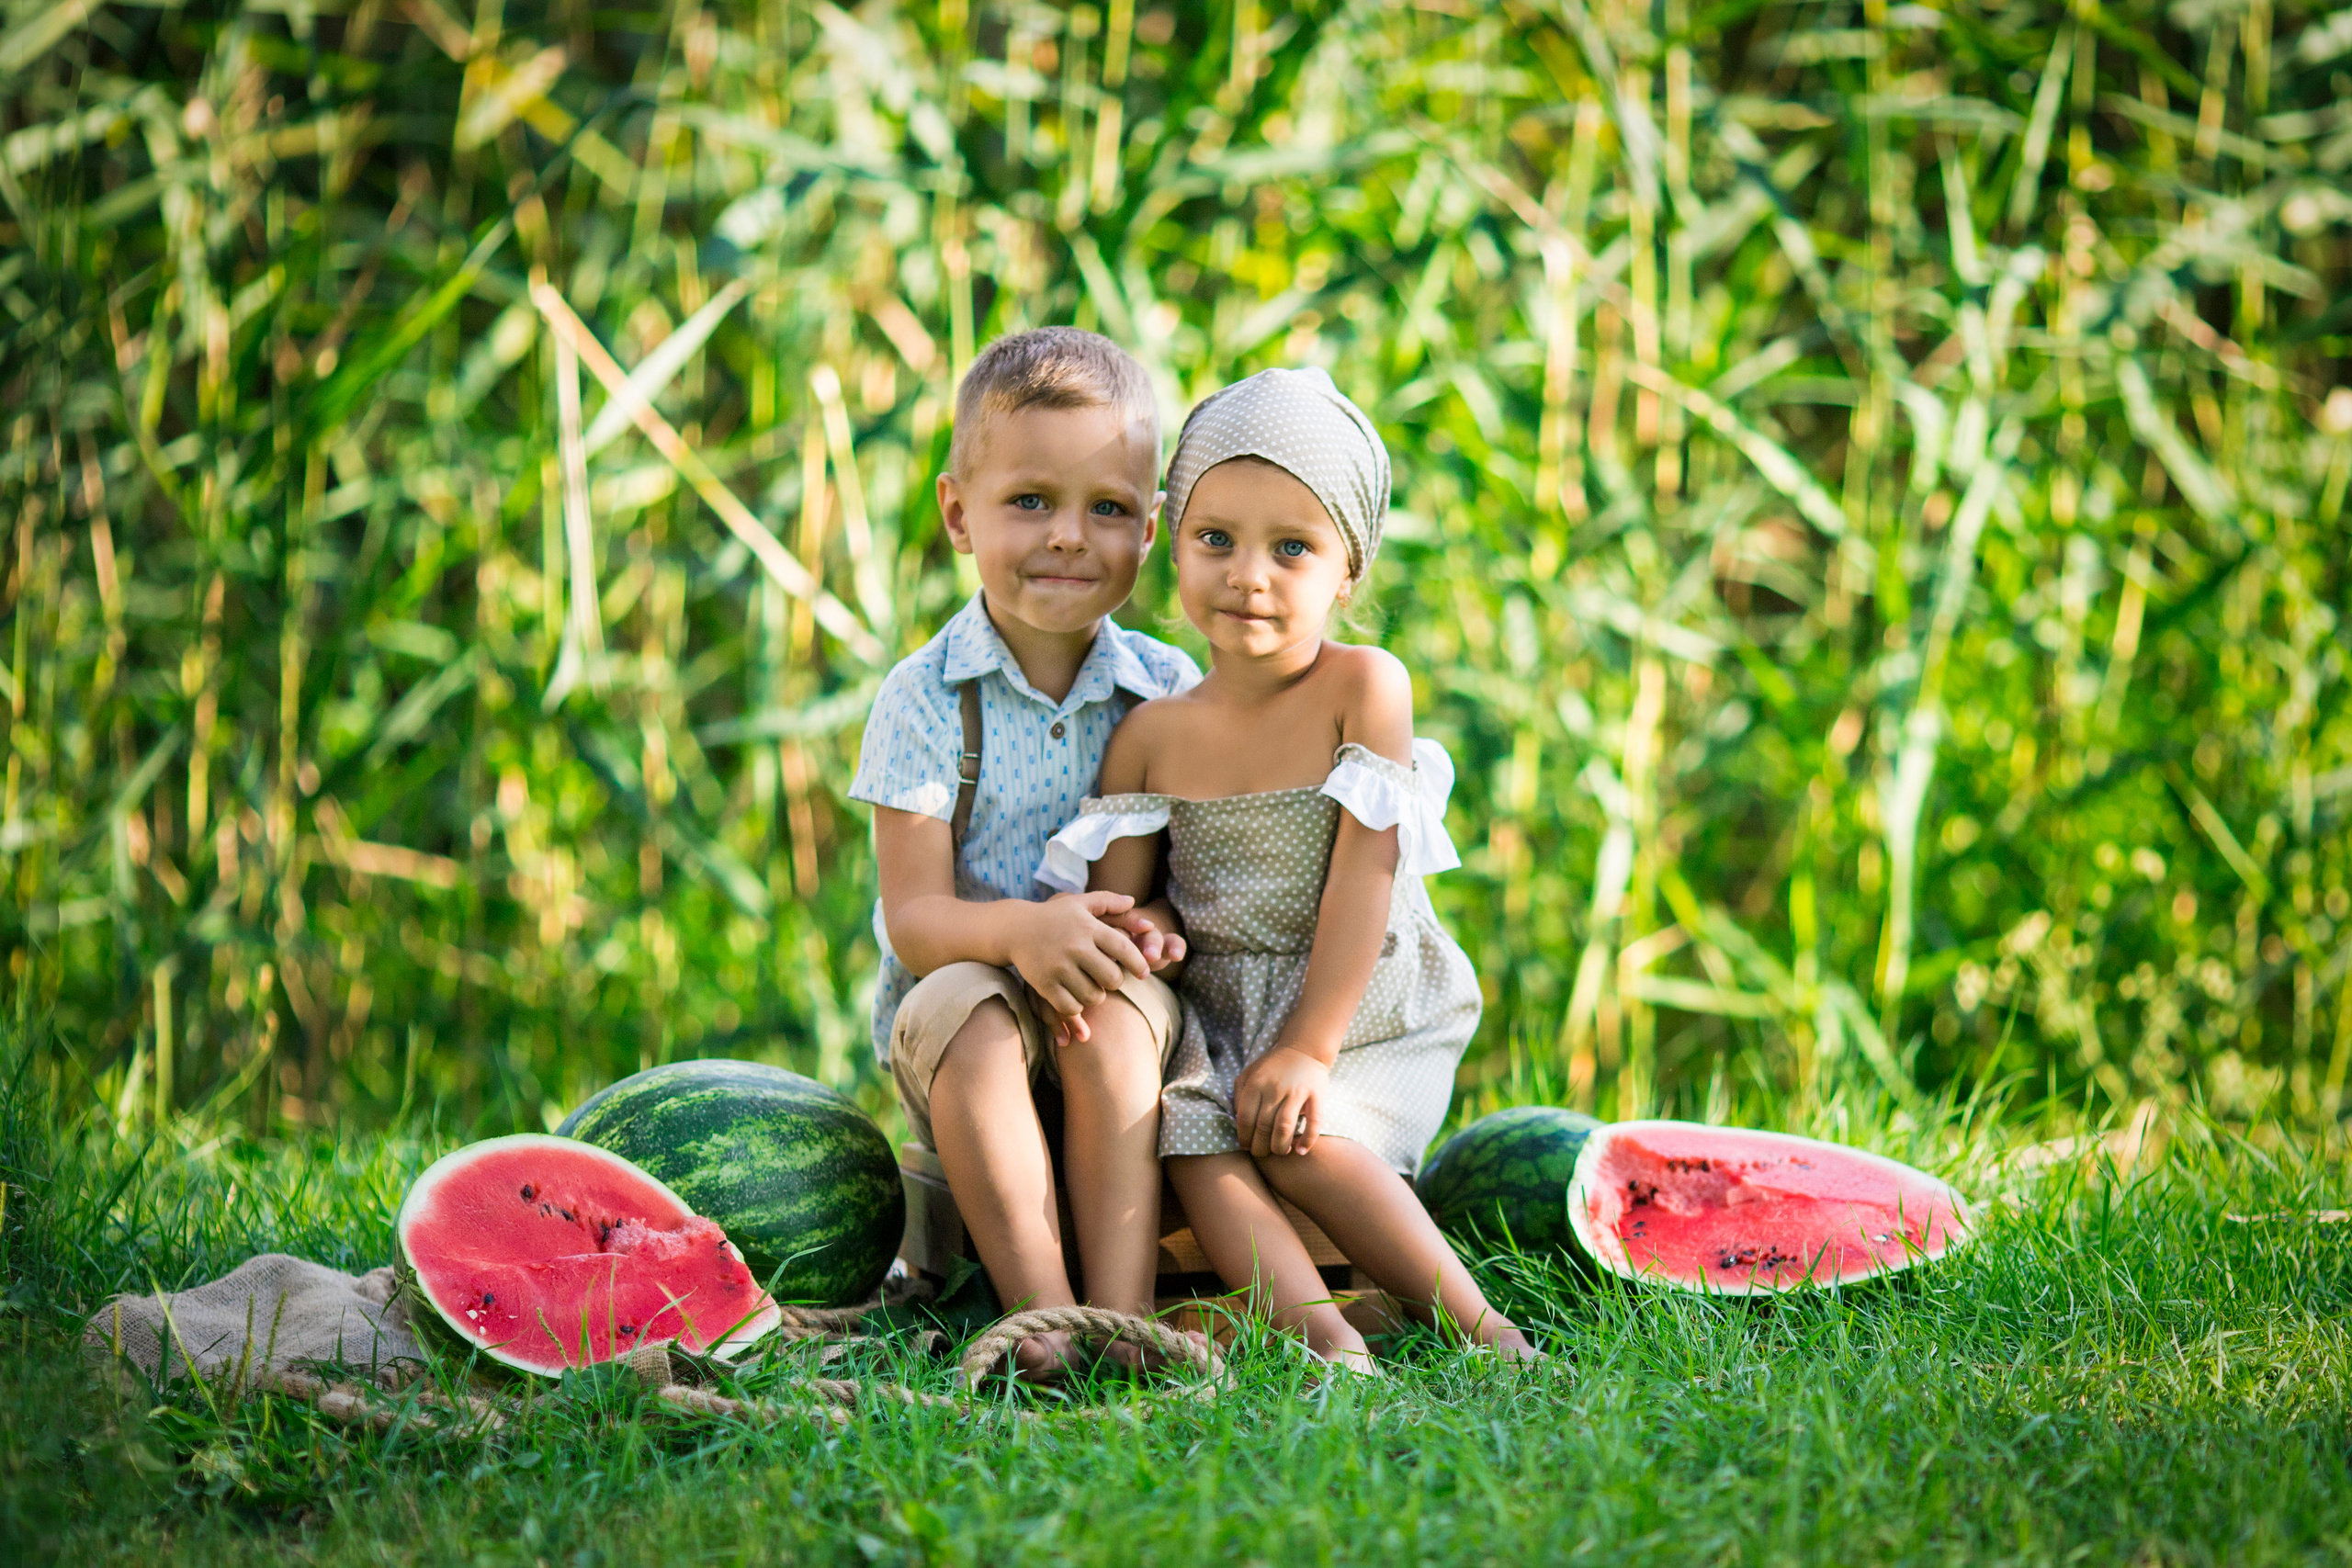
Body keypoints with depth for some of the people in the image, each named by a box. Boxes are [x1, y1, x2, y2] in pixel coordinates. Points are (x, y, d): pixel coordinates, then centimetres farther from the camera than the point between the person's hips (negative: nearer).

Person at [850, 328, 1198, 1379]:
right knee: (965, 1010, -33)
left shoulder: (1169, 692, 2)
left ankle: (1122, 1311, -36)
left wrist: (1159, 920, -21)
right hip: (959, 985, -1)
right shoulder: (925, 699, -5)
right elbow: (915, 918, -10)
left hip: (1111, 989, 1)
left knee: (1118, 1011, -32)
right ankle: (1040, 1312, -35)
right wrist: (1019, 929, -32)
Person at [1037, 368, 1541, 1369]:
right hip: (1223, 1017, 3)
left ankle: (1481, 1328, -23)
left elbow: (1365, 868, -14)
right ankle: (1328, 1343, -39)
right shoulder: (1151, 736, 2)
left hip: (1364, 1010, -3)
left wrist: (1310, 1046, -18)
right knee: (1193, 1144, -25)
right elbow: (1113, 910, 4)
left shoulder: (1364, 687, -9)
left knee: (1306, 1142, -28)